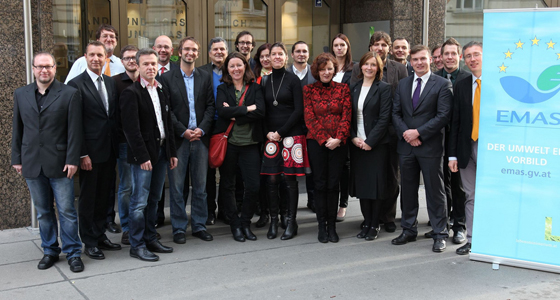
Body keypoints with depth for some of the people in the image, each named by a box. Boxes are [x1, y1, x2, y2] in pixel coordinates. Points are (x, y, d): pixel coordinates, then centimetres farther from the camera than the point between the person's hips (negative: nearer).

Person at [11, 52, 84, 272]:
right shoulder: (21, 95, 9)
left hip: (59, 163, -3)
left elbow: (74, 130, -6)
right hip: (32, 164, 4)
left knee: (66, 211, 1)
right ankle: (50, 251, 25)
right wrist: (16, 159, 7)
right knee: (43, 212, 12)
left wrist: (72, 160, -11)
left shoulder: (69, 94, -3)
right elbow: (17, 129, 12)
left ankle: (73, 253, 13)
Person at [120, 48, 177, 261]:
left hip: (161, 152, 7)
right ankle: (137, 245, 6)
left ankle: (150, 239, 24)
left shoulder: (162, 91, 14)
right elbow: (131, 128, -14)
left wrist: (172, 152, 12)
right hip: (143, 154, -7)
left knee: (153, 199, 14)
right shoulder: (131, 93, -8)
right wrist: (142, 156, -18)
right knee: (140, 202, -3)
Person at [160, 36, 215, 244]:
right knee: (176, 186, 1)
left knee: (200, 185, 8)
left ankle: (199, 225, 18)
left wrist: (202, 129, -9)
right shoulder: (167, 78, 2)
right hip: (178, 139, -2)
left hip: (200, 137, 2)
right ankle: (179, 228, 11)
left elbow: (210, 106, 6)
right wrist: (183, 131, -11)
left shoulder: (205, 78, 11)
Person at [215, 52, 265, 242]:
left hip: (249, 143, 0)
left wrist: (235, 115, -12)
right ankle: (235, 225, 20)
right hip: (227, 142, 0)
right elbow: (222, 111, -12)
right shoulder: (223, 89, 7)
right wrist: (247, 109, -13)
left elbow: (261, 112, -8)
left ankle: (245, 223, 17)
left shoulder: (255, 88, 8)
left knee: (253, 186, -4)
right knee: (227, 185, 6)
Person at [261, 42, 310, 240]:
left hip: (291, 135, -3)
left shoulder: (293, 80, 1)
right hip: (271, 136, 3)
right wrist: (268, 133, -2)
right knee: (271, 179, 1)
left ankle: (291, 222, 7)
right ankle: (273, 221, 10)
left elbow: (298, 110, -4)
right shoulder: (265, 81, 12)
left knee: (289, 179, -2)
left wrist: (281, 132, -9)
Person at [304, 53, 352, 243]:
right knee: (320, 184, 2)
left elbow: (346, 116, 1)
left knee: (333, 184, 3)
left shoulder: (343, 89, 8)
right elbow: (309, 118, -2)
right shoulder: (309, 90, 5)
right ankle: (322, 226, 11)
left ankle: (332, 226, 12)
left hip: (338, 143, 1)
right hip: (316, 142, -1)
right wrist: (325, 139, -10)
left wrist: (338, 138, -12)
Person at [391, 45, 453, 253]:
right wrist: (405, 133, -7)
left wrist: (418, 132, -16)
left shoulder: (442, 85, -3)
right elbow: (396, 113, 10)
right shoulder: (403, 84, 13)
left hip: (430, 146, -5)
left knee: (435, 191, 1)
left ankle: (439, 234, 10)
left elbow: (443, 115, -11)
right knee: (407, 190, 12)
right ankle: (409, 230, 24)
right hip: (406, 146, 5)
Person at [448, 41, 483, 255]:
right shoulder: (461, 86, 9)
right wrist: (452, 154, 4)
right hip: (467, 147, 4)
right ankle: (471, 240, 19)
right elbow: (455, 122, 8)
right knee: (471, 196, 10)